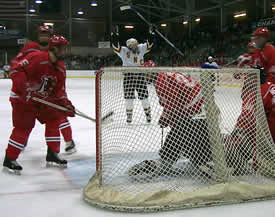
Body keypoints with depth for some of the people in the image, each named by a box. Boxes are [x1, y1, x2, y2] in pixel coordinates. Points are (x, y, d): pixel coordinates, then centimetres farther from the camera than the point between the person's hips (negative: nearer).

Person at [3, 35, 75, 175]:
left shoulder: (60, 68, 2)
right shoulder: (36, 58, -23)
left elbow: (59, 90, 5)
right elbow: (16, 69, -24)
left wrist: (66, 104, -9)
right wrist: (24, 86, -35)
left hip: (43, 98, 8)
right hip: (22, 97, -8)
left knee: (54, 120, 6)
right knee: (24, 126, -12)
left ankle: (52, 154, 18)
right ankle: (9, 160, 1)